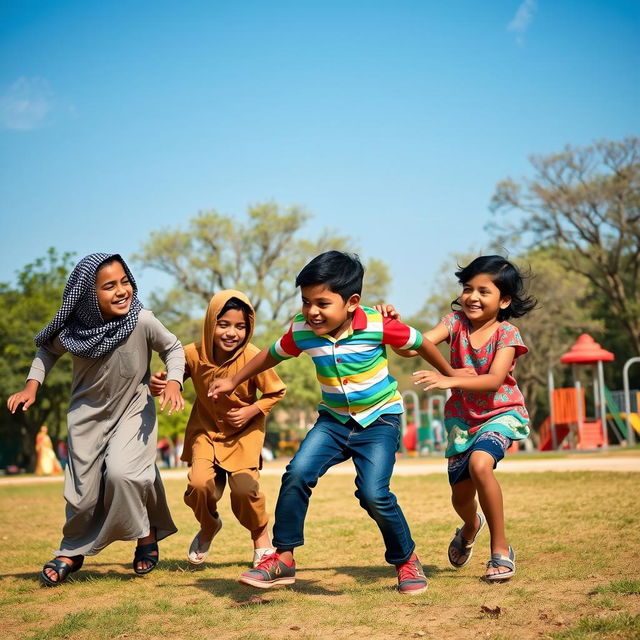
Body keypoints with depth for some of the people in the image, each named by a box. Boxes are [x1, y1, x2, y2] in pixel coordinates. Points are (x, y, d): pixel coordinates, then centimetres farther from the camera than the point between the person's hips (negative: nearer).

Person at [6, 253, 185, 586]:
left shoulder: (142, 321, -24)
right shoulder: (72, 331, -18)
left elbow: (173, 348, -5)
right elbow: (48, 350, 5)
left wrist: (173, 383, -21)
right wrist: (31, 386, -7)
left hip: (133, 410, -2)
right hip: (88, 413, 2)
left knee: (122, 472, -25)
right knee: (84, 490, 6)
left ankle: (147, 535, 3)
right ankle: (71, 552, 34)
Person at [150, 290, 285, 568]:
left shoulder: (253, 358, -23)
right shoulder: (193, 354, -18)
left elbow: (276, 392, -9)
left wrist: (251, 411, -21)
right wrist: (158, 384, -22)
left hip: (244, 431, -2)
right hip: (206, 428, 2)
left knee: (245, 486, -17)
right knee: (199, 482, -18)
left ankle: (261, 535, 16)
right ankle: (208, 527, 18)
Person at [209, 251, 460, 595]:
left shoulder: (378, 326, -20)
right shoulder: (301, 331, -10)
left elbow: (420, 343, -3)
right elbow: (272, 355, 10)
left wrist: (451, 374, 11)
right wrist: (233, 382, 18)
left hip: (380, 419, -3)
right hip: (334, 419, 4)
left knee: (374, 494, -19)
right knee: (298, 473, -19)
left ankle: (407, 560, 7)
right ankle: (283, 559, -6)